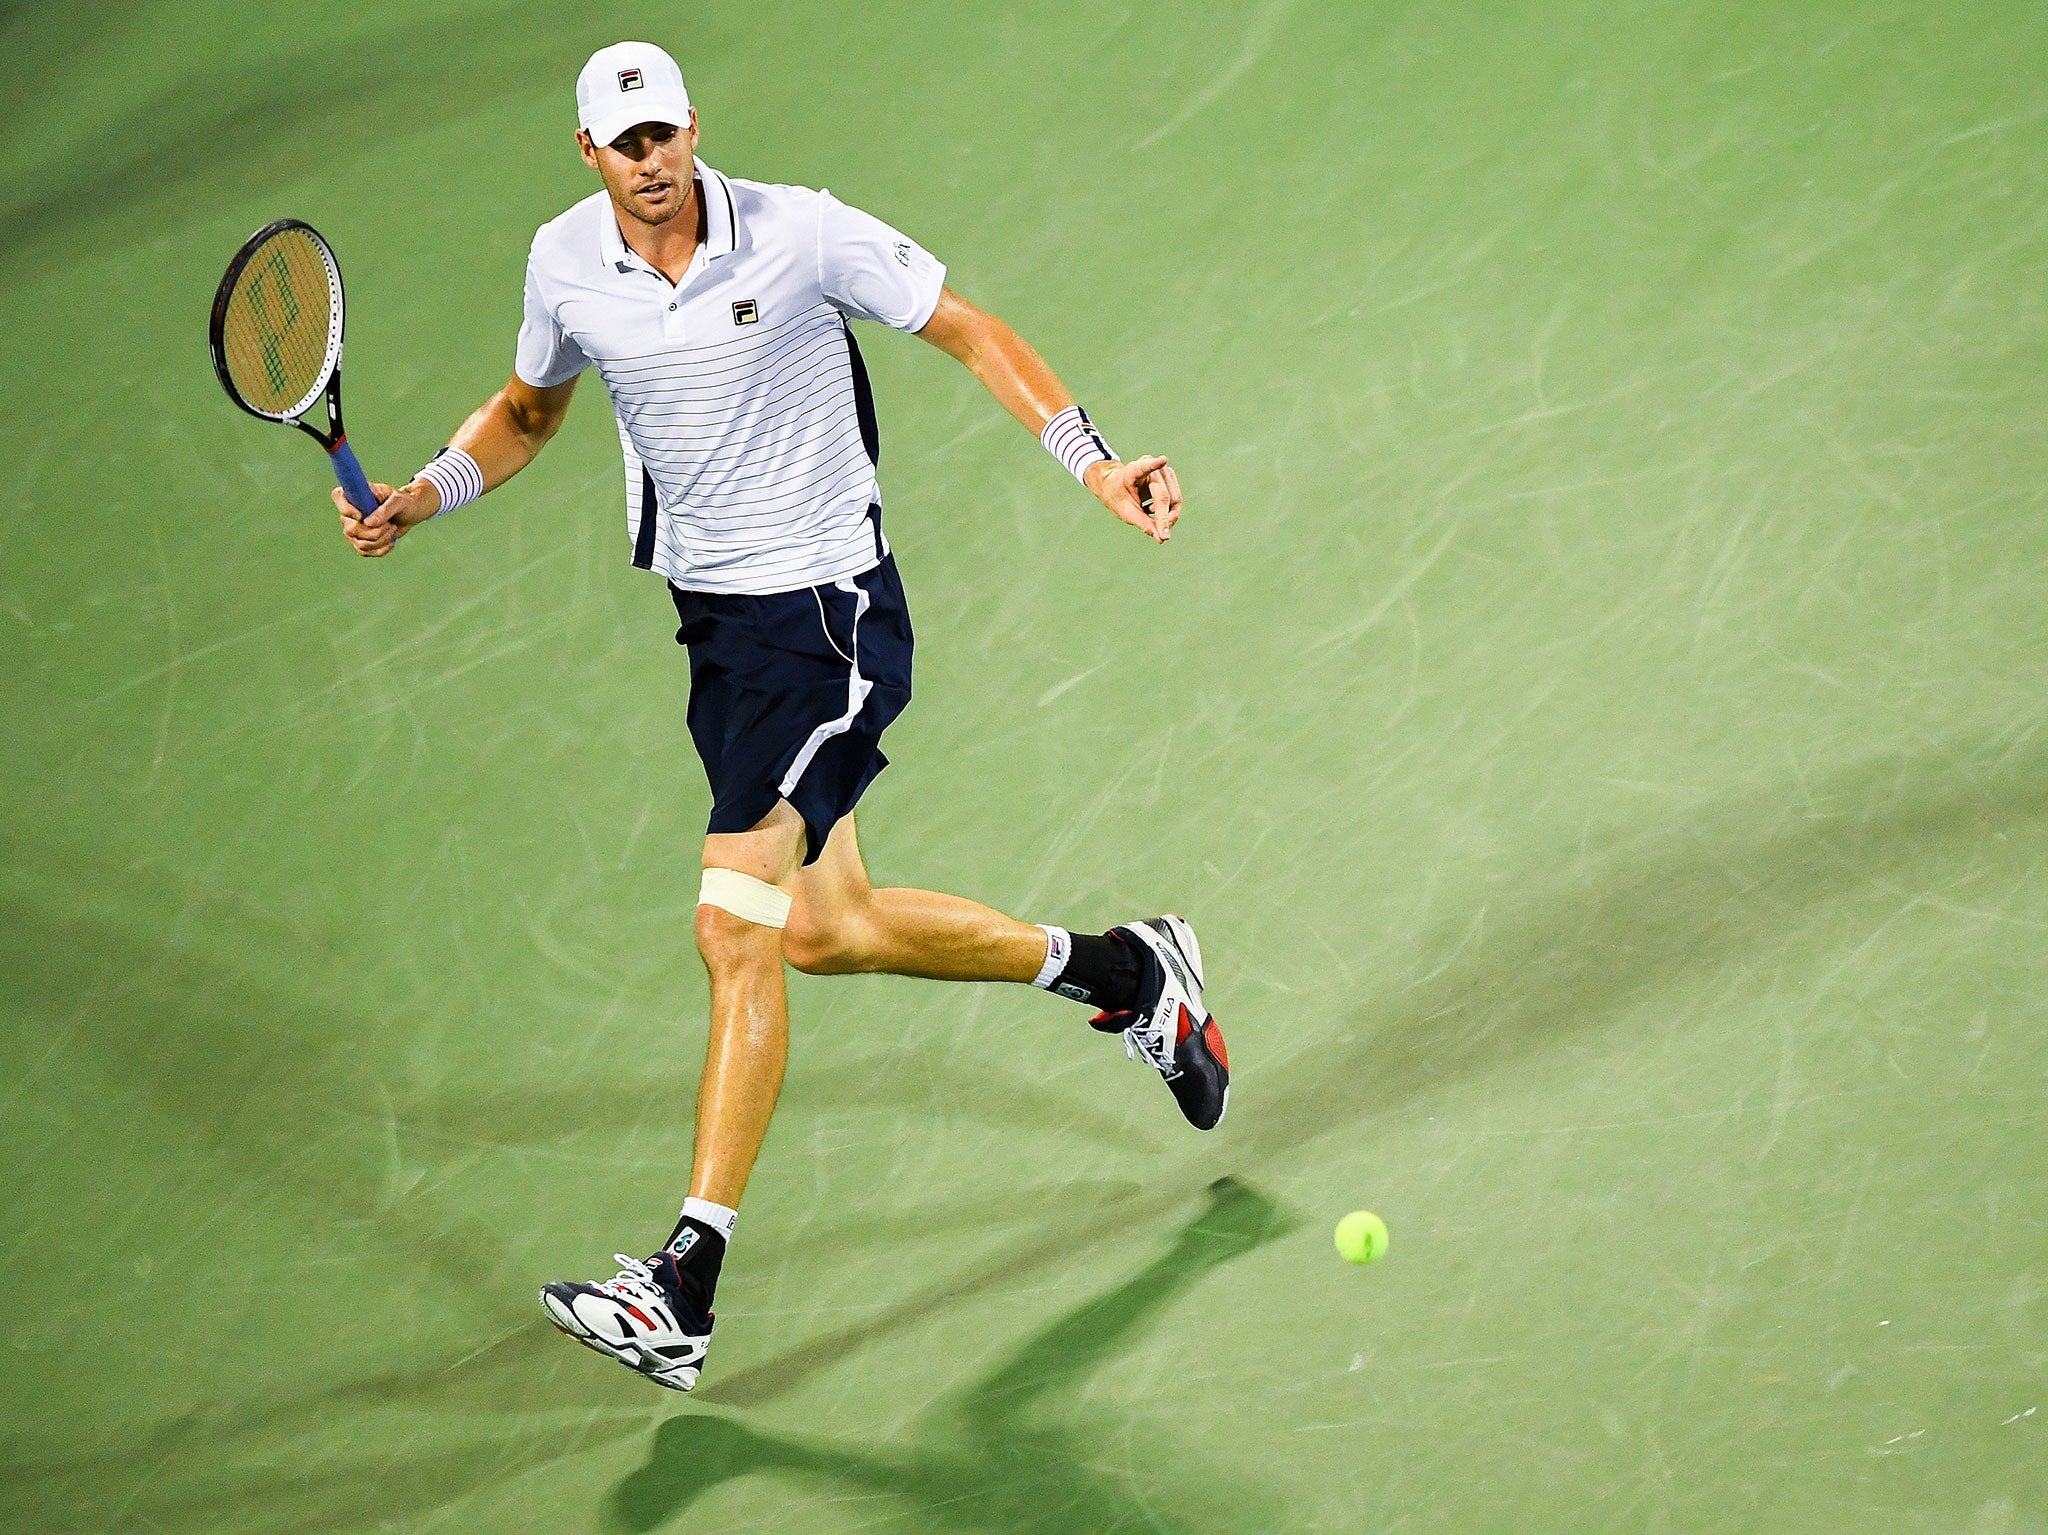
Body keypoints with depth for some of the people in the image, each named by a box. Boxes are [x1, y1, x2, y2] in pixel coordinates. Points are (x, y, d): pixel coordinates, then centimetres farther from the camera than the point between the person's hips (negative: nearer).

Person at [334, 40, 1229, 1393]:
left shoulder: (801, 234, -16)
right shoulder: (565, 265, -1)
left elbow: (971, 332, -6)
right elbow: (528, 410, 19)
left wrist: (1095, 463, -16)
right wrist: (423, 497, 2)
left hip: (829, 613, -7)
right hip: (713, 613, 7)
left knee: (738, 932, -15)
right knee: (824, 931, 15)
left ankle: (684, 1286, -15)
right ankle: (1121, 970, 38)